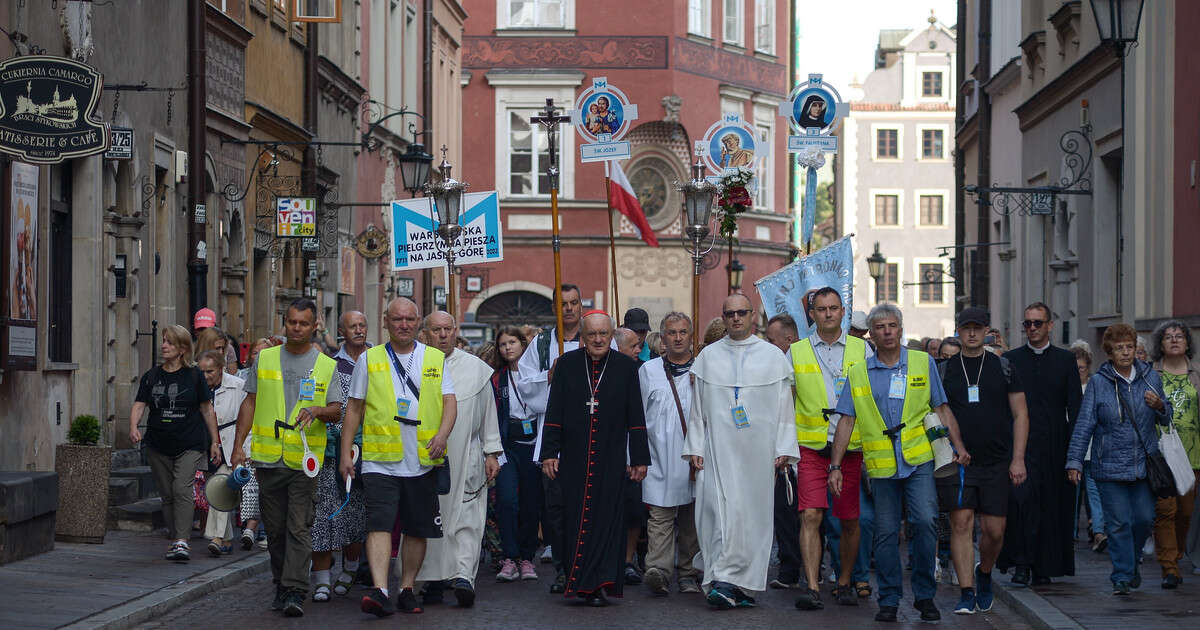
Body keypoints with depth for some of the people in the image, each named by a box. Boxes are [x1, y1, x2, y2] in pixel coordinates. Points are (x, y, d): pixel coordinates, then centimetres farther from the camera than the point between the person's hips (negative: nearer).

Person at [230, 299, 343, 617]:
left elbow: (337, 410, 1)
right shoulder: (264, 359, 10)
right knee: (275, 528, 9)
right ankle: (281, 587, 20)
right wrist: (238, 446, 5)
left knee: (299, 527, -9)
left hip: (304, 460, -2)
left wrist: (317, 411, -21)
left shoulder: (326, 366, 6)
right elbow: (250, 403, 11)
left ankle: (295, 592, -12)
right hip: (268, 458, 2)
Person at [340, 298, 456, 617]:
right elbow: (354, 408, 10)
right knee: (379, 525, -15)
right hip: (380, 461, -2)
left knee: (417, 530, 8)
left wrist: (442, 435, -16)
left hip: (422, 462, 2)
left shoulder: (435, 359, 9)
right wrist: (346, 453, 5)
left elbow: (450, 401, 3)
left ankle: (407, 589, 21)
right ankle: (380, 591, -23)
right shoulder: (369, 360, 7)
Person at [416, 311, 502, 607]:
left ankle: (463, 574, -16)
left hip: (465, 459, 0)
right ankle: (433, 580, 9)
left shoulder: (476, 368, 7)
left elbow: (488, 413, 11)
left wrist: (492, 452, 8)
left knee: (466, 516, -9)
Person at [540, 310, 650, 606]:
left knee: (606, 518, -5)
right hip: (573, 459, 1)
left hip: (610, 459, -1)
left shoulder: (626, 367, 3)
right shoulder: (567, 364, 4)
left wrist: (639, 458, 2)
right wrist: (549, 453, -1)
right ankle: (577, 582, 11)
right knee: (575, 520, 3)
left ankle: (599, 584, -4)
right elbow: (554, 412, 4)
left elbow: (636, 416, 4)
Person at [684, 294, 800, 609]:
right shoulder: (708, 356, 9)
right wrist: (695, 447, 4)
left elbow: (784, 406, 5)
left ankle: (725, 581, -2)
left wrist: (784, 448, -1)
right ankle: (730, 584, -7)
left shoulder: (773, 356, 6)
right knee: (722, 509, -10)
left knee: (751, 514, -4)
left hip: (758, 450, 0)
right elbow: (697, 407, 11)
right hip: (719, 448, 0)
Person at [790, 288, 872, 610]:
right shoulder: (796, 352, 6)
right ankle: (812, 587, -15)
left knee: (849, 520, 5)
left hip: (851, 447, 1)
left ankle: (844, 583, 21)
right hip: (811, 447, -1)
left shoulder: (862, 350, 7)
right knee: (811, 515, -13)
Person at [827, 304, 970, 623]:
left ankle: (924, 595, 2)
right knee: (885, 532, 2)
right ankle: (889, 599, 12)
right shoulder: (858, 373, 8)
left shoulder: (923, 363, 7)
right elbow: (846, 420, 7)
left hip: (919, 460, -1)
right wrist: (835, 466, 2)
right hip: (881, 465, 1)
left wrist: (959, 446, 0)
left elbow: (942, 408, 10)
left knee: (925, 521, -12)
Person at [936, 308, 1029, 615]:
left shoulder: (1002, 367, 7)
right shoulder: (944, 370, 7)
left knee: (994, 530, 0)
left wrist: (1018, 459, -1)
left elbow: (1020, 414, 6)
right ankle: (967, 593, -4)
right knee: (961, 523, -9)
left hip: (997, 462, 1)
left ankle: (984, 573, 28)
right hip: (957, 461, 0)